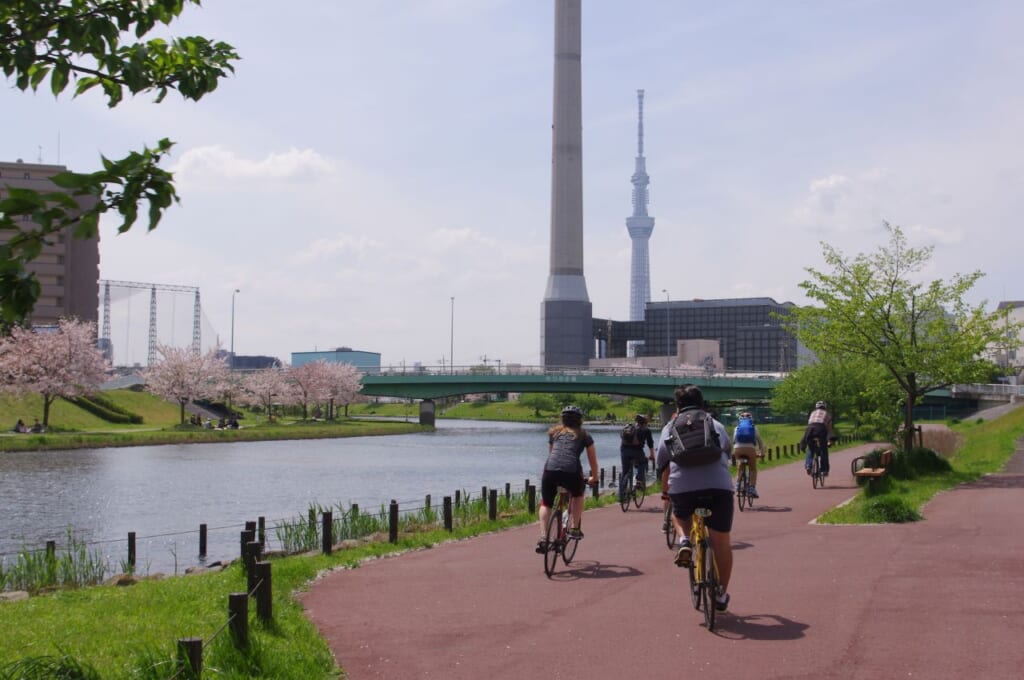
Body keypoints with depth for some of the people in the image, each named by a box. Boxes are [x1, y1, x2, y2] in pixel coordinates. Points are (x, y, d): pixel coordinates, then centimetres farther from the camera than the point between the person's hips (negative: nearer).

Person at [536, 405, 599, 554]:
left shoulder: (554, 432, 28)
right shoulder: (584, 435, 22)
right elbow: (593, 460, 30)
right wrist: (594, 478, 44)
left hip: (550, 470, 1)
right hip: (571, 471, -1)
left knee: (546, 504, 20)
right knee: (577, 495, 32)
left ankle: (543, 538, 3)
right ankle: (575, 528, 24)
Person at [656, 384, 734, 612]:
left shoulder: (671, 427, 21)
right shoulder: (716, 425, 25)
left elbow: (663, 464, 20)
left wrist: (665, 492, 33)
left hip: (682, 485, 0)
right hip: (719, 484, 0)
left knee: (679, 515, 33)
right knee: (721, 541, 13)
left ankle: (684, 540, 5)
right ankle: (721, 594, 17)